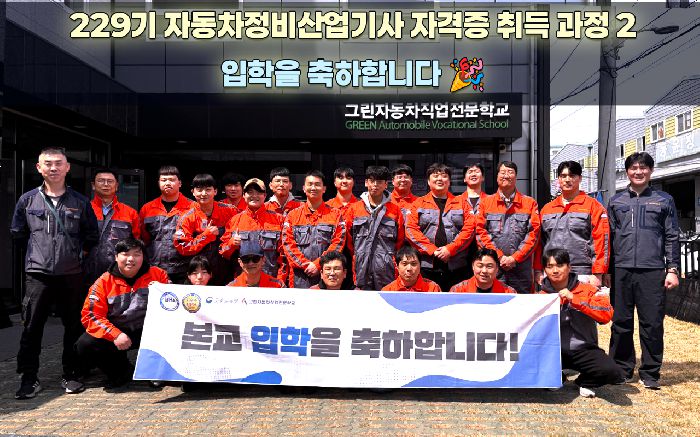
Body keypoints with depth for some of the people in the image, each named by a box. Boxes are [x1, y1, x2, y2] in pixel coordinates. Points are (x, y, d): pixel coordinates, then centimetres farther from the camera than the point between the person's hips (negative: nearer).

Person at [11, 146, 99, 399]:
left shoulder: (80, 202, 5)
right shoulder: (27, 200, 5)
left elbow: (92, 236, 12)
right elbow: (17, 234, 15)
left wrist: (77, 253, 7)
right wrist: (38, 252, 12)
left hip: (72, 275, 0)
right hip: (37, 275, 0)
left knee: (74, 327, 6)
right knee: (32, 328, 1)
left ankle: (71, 375, 19)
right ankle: (29, 378, 13)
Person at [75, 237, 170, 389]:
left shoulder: (158, 274, -1)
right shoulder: (104, 282, -3)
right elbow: (90, 315, -8)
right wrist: (115, 335, -21)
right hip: (114, 333, 1)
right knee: (84, 345, -21)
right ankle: (123, 371, 7)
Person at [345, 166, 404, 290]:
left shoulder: (395, 210, 8)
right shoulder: (353, 209, 9)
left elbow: (400, 243, 10)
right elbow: (348, 241, 10)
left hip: (387, 271, 0)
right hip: (361, 270, 0)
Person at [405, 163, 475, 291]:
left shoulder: (461, 203, 12)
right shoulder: (418, 204, 9)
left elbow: (469, 229, 1)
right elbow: (411, 229, -2)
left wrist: (450, 249, -12)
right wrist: (432, 250, -12)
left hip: (456, 266, 1)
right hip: (426, 266, -1)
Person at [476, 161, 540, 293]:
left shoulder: (530, 203, 10)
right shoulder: (486, 202, 10)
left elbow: (534, 233, 2)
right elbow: (480, 232, 2)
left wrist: (515, 258, -8)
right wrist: (499, 256, -8)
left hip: (521, 268, 0)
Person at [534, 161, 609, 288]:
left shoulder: (593, 206, 4)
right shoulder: (546, 209, 17)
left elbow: (601, 240, -2)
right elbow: (539, 241, 17)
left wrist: (597, 274, -9)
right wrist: (538, 270, 8)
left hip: (581, 276, -4)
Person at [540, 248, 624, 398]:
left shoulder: (587, 290, -2)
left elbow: (607, 314, -19)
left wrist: (573, 299, -23)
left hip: (583, 350, -1)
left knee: (612, 372, -28)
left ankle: (584, 383, 9)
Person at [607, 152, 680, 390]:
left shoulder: (664, 200, 10)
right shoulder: (616, 201, 13)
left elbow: (672, 237, 8)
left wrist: (672, 269, 0)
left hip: (653, 271, -1)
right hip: (622, 270, 1)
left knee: (652, 324, 1)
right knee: (621, 323, 6)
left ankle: (650, 372, 12)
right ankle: (622, 369, 17)